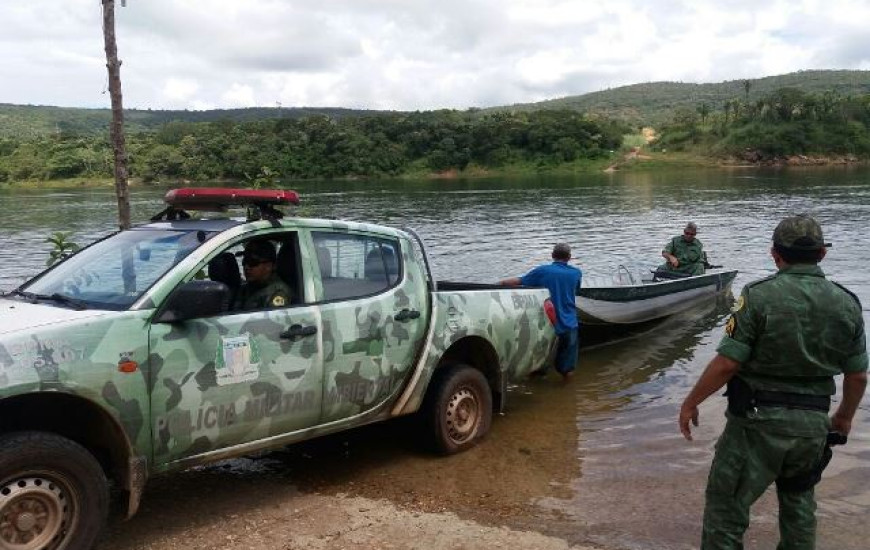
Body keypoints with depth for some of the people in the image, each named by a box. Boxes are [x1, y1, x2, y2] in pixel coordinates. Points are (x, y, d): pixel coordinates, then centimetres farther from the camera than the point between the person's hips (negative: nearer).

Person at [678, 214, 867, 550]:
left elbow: (727, 363, -16)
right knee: (799, 500, 26)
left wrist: (690, 403, -4)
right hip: (813, 423, 5)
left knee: (727, 504, 6)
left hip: (758, 420, -5)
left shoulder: (759, 296, -14)